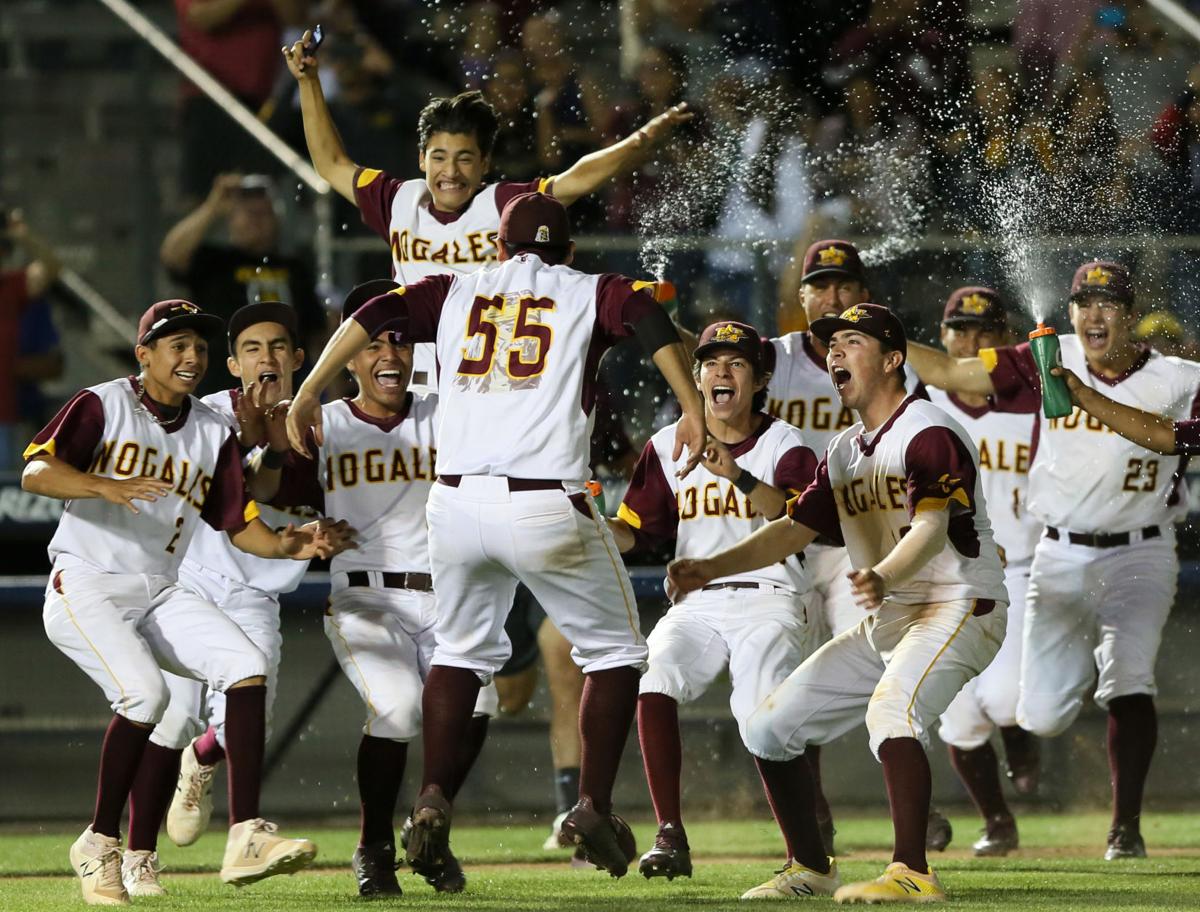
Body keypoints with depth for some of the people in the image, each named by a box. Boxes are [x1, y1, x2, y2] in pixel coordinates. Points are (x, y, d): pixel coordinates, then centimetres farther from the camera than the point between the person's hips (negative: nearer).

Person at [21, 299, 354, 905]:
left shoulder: (213, 435, 13)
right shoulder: (102, 406, -2)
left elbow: (240, 525, 9)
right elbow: (35, 472, -16)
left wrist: (292, 545, -11)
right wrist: (105, 487, -34)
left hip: (161, 595, 6)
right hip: (86, 587, -6)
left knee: (247, 667, -16)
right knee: (144, 692, -28)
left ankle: (245, 838, -20)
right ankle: (99, 846, -11)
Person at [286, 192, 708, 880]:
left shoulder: (458, 292, 18)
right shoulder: (593, 294, 10)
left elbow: (375, 315, 7)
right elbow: (649, 316, -10)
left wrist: (308, 395, 10)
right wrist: (694, 409, -15)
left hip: (457, 503, 3)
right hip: (547, 506, -3)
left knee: (464, 650, 23)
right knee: (616, 652, 14)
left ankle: (434, 803, 7)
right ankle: (594, 807, 4)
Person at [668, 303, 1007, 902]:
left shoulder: (928, 434, -15)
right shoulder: (845, 451, 14)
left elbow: (931, 527, -29)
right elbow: (795, 530, 14)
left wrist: (884, 576, -49)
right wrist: (711, 568, 0)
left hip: (958, 609, -10)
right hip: (884, 625, 10)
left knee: (890, 709, -36)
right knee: (769, 727, 7)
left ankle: (912, 875, -37)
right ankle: (811, 868, 19)